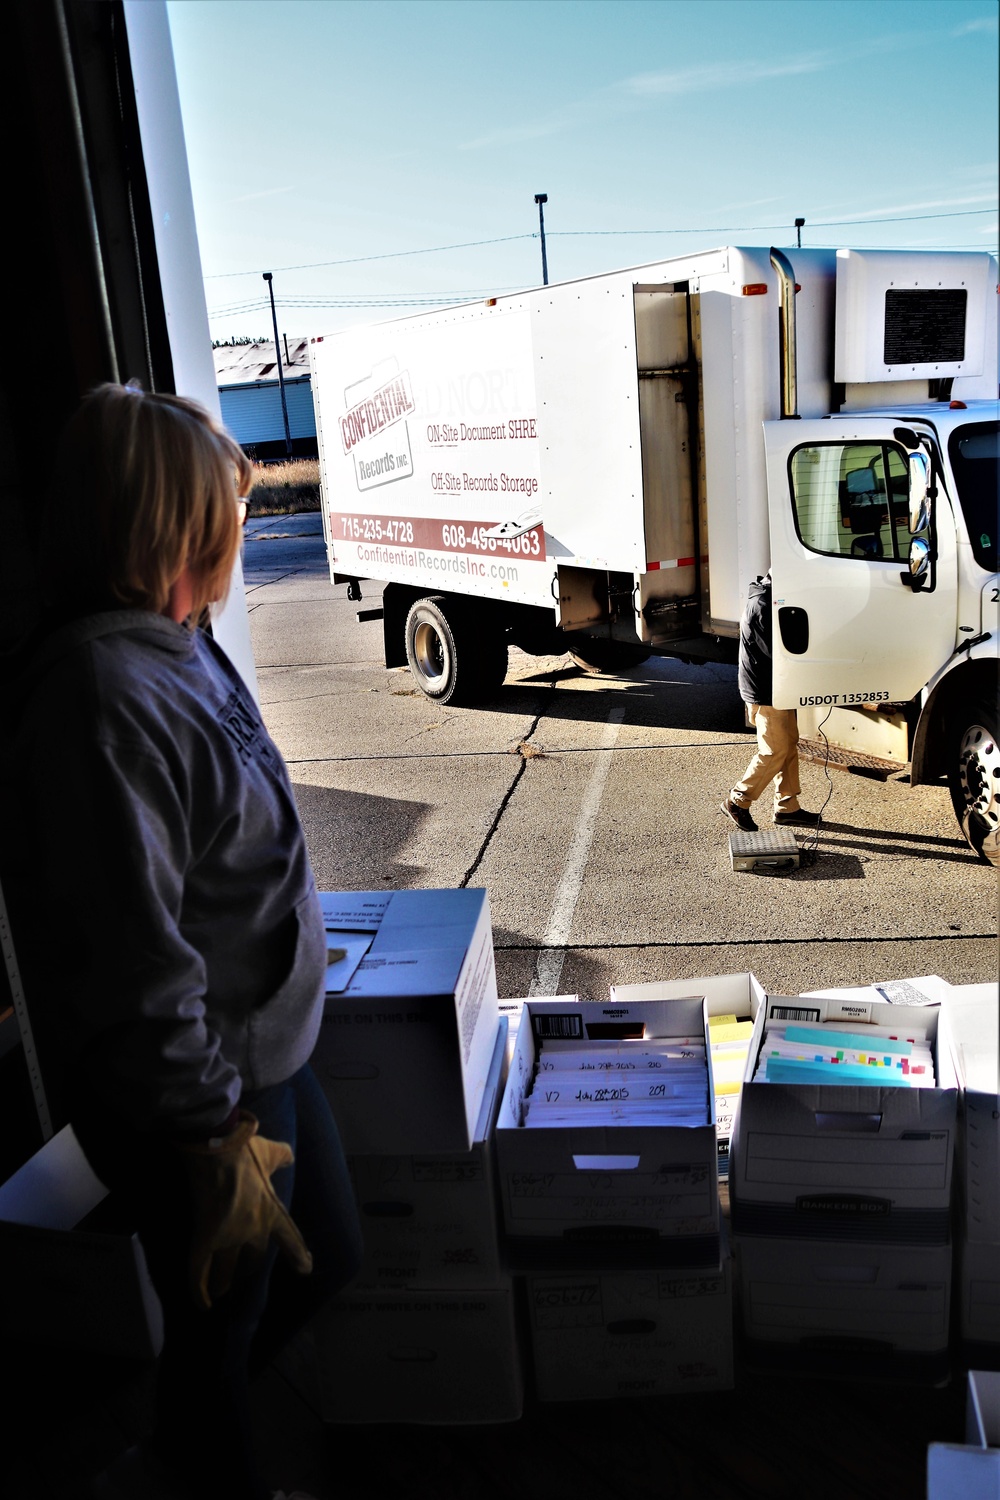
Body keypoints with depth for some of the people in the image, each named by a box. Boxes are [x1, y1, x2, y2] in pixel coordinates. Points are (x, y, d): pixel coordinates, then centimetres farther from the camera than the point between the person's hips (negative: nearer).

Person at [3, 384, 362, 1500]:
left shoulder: (179, 647, 3)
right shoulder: (105, 699, -28)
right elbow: (135, 968, -28)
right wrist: (216, 1142, -21)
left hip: (265, 1061, 10)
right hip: (201, 1102, -10)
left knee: (328, 1256, 26)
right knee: (221, 1315, 16)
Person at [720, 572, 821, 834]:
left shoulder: (769, 598, 12)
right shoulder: (763, 605, -22)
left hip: (777, 689, 11)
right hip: (766, 693, -11)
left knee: (789, 745, 14)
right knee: (775, 752, -4)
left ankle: (787, 807, 21)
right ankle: (737, 801, 8)